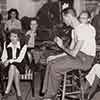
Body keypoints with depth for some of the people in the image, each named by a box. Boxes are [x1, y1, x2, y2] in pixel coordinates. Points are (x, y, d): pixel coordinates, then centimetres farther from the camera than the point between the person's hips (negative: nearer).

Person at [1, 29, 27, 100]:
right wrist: (5, 61, -17)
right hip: (9, 65, 2)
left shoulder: (23, 45, -10)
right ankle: (19, 93, -29)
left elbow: (20, 59, -15)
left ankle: (7, 91, -33)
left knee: (12, 67, -37)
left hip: (19, 65, -2)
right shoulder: (6, 43, 1)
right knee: (15, 72, -33)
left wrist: (9, 61, -26)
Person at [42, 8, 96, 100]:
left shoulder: (82, 30, -21)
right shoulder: (75, 30, 12)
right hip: (78, 55, 10)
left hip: (85, 59, -10)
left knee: (55, 68, -18)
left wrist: (62, 46, -9)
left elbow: (74, 53, -23)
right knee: (51, 63, 0)